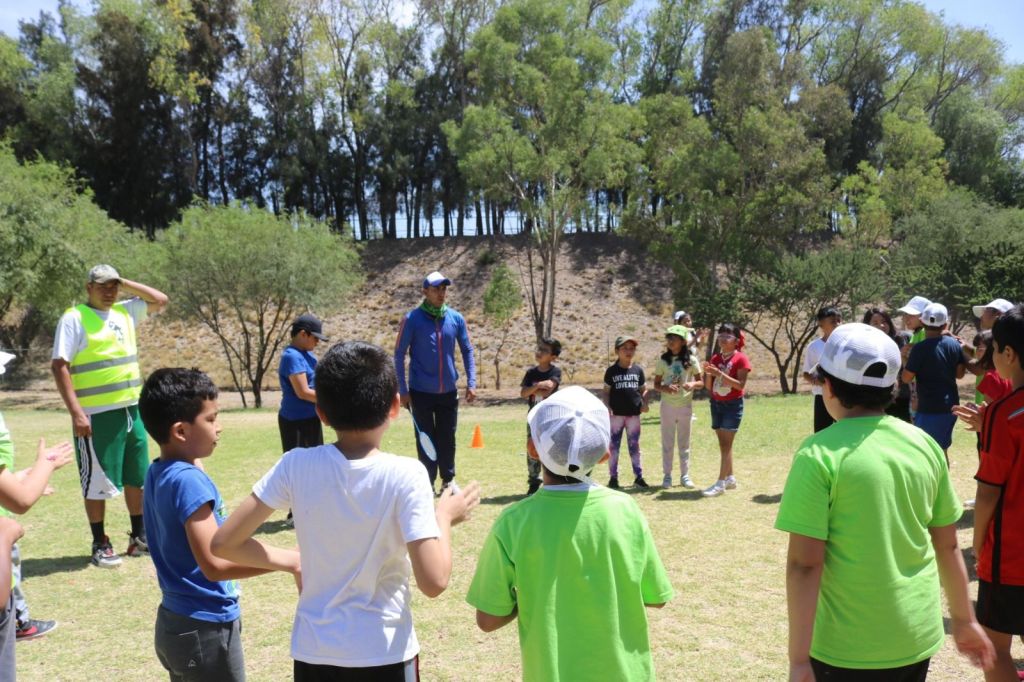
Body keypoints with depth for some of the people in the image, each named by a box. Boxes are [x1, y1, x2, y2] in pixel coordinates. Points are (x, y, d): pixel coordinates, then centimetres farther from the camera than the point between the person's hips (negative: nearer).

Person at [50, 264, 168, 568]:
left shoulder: (125, 312, 11)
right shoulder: (74, 318, -8)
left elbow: (161, 300, 19)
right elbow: (59, 366, -13)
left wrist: (126, 283, 7)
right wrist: (76, 412, -20)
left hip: (131, 410, 7)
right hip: (97, 415, -7)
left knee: (137, 477, 12)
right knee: (97, 481, 1)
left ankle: (139, 537, 24)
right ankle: (100, 545, 12)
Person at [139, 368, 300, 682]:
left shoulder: (158, 474, 4)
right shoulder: (188, 480, -24)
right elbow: (215, 564, -28)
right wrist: (287, 561, -26)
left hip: (176, 623, 9)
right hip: (205, 629, -9)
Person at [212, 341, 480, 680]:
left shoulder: (296, 466, -12)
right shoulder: (405, 475, -19)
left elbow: (224, 543, -7)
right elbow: (433, 581, -22)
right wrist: (445, 516, -6)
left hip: (314, 653, 3)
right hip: (385, 654, -2)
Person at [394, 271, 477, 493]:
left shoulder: (456, 318, 0)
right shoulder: (412, 319, -8)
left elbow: (467, 350, 8)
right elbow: (399, 355, -5)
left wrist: (471, 383, 1)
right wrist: (403, 390, -8)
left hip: (449, 392, 3)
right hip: (421, 393, -2)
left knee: (447, 439, 12)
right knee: (425, 440, 8)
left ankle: (448, 480, 28)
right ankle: (428, 482, 21)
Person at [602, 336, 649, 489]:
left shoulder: (638, 370, 6)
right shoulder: (612, 371, 0)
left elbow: (643, 389, 12)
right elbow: (606, 392, 3)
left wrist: (644, 403, -5)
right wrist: (607, 407, -11)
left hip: (634, 413, 2)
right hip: (616, 414, -2)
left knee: (634, 445, 8)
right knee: (614, 445, 4)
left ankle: (639, 476, 15)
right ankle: (613, 477, 12)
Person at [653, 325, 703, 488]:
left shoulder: (691, 360, -4)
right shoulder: (663, 360, -1)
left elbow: (701, 382, 0)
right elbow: (656, 384, 1)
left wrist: (692, 385, -22)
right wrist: (665, 388, -20)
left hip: (685, 405, -1)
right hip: (667, 405, 1)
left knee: (684, 442, 9)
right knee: (667, 442, 6)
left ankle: (685, 475, 18)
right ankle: (667, 475, 15)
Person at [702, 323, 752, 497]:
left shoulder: (741, 359, -10)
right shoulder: (715, 358, 7)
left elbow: (741, 385, -19)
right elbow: (708, 387, 6)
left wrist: (720, 374, -26)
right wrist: (708, 373, -14)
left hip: (733, 405, -6)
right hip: (716, 404, 6)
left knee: (726, 444, -8)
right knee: (723, 443, 11)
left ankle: (721, 482, -6)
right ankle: (730, 478, 22)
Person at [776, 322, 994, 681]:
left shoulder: (820, 454, -18)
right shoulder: (925, 445, -2)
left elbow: (804, 564, -19)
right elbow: (948, 546, 7)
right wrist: (964, 619, 20)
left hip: (849, 648, -5)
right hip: (919, 638, 5)